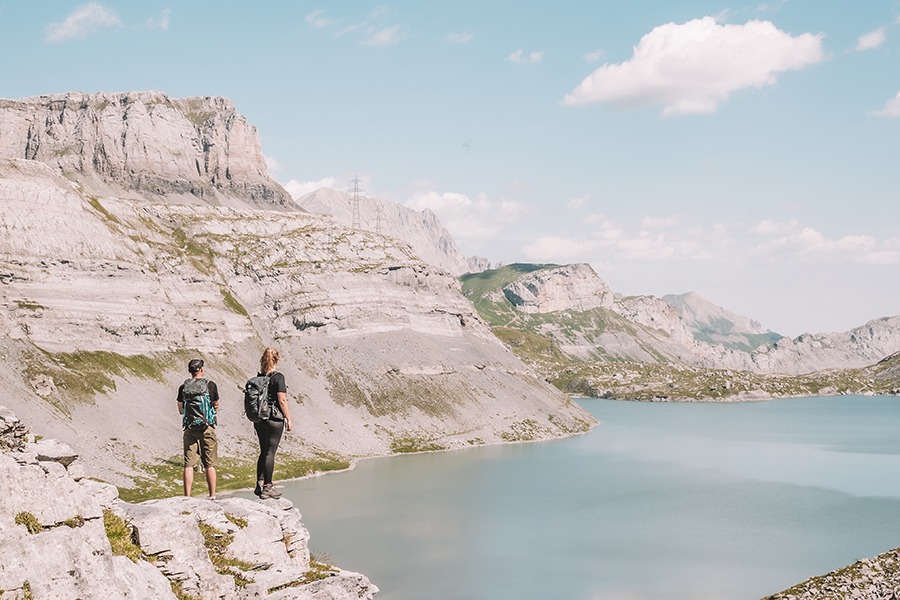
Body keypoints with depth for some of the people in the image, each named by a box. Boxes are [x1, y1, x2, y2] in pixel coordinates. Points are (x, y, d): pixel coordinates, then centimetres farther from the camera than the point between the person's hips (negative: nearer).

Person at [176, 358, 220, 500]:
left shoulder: (183, 387, 4)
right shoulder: (210, 385, -3)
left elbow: (181, 410, 14)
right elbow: (216, 407, 7)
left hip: (189, 428, 2)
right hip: (207, 428, -2)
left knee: (188, 464, 3)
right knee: (209, 464, 5)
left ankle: (187, 497, 0)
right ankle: (212, 496, 6)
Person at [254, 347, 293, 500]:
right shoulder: (278, 377, -11)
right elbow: (282, 400, -15)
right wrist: (289, 419, -8)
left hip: (259, 420, 6)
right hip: (275, 419, -6)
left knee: (264, 451, 15)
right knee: (270, 452, -2)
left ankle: (260, 484, 17)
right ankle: (267, 487, 1)